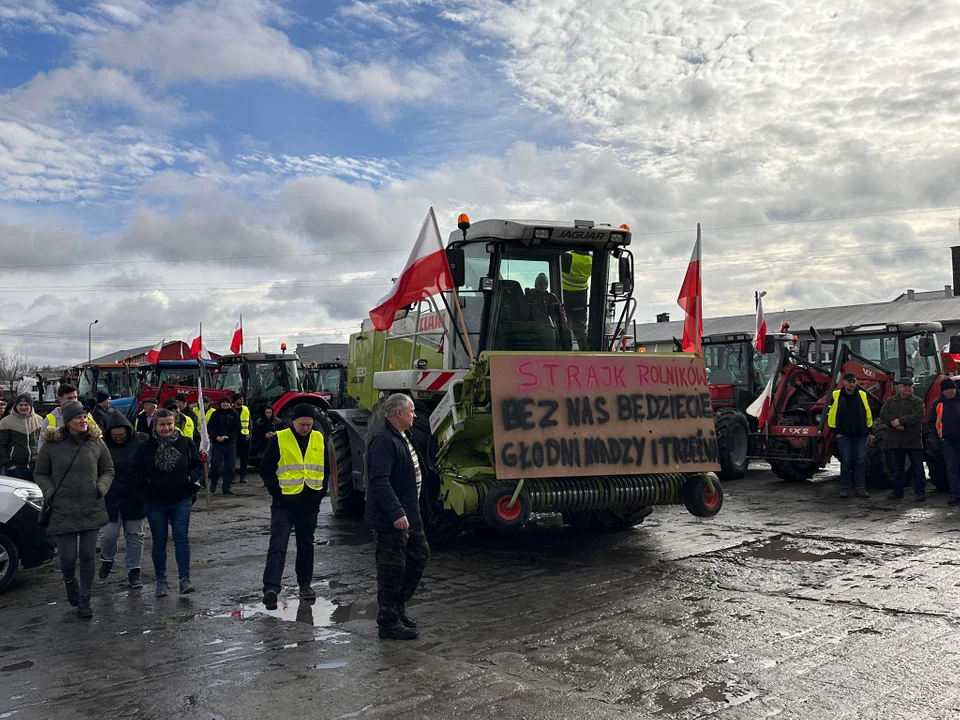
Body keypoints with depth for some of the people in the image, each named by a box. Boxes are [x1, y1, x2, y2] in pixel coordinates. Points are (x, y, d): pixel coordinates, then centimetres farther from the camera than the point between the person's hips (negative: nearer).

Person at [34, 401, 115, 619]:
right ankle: (70, 585, 33)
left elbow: (108, 470, 12)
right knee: (67, 557, 0)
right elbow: (40, 474, 7)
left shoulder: (96, 441, 1)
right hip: (63, 511, -1)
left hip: (92, 509, 1)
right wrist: (50, 492, -9)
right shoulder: (51, 444, -4)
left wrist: (101, 487, -6)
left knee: (88, 556, 2)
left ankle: (85, 599, 17)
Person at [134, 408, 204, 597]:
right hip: (155, 502, 0)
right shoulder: (146, 447, -2)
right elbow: (136, 471, 3)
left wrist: (191, 478, -9)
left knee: (181, 537, -6)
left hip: (181, 500, 0)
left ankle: (185, 579, -4)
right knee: (159, 541, 9)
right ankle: (161, 580, 21)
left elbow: (198, 466, 8)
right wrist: (147, 482, -12)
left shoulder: (186, 444, 0)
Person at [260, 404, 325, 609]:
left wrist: (321, 493, 5)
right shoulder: (279, 439, -5)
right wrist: (277, 493, -8)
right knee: (277, 545, -11)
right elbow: (265, 469, -1)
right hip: (284, 504, -3)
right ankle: (271, 588, -16)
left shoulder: (319, 440, 6)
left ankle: (305, 583, 27)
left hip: (309, 505, 4)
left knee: (306, 546, 14)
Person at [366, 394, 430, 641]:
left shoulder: (403, 439, 15)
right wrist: (397, 513, -31)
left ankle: (398, 606, 30)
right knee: (392, 570, -2)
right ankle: (389, 623, 9)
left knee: (420, 555, 19)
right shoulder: (383, 442, -19)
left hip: (409, 516, 11)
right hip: (391, 521, -11)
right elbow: (380, 482, -28)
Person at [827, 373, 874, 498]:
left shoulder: (862, 395, 7)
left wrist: (870, 432, 10)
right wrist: (836, 431, -2)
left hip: (861, 436, 2)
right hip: (844, 436, -2)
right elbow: (831, 414, 1)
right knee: (845, 462, 2)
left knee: (861, 461, 3)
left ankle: (860, 488, 8)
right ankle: (844, 488, 9)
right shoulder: (836, 396, -1)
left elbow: (869, 414, 13)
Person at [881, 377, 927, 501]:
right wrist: (893, 423, -19)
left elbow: (918, 416, -14)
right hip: (894, 440, 3)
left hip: (913, 440, -3)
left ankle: (920, 492, 8)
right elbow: (883, 414, -2)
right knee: (896, 468, 9)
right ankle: (897, 491, 19)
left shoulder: (918, 402, 2)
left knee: (917, 467, 0)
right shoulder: (890, 401, 12)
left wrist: (900, 421, -19)